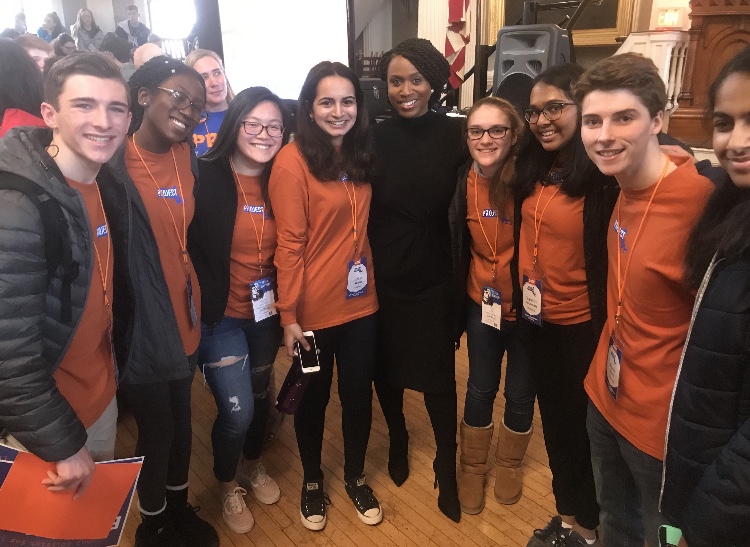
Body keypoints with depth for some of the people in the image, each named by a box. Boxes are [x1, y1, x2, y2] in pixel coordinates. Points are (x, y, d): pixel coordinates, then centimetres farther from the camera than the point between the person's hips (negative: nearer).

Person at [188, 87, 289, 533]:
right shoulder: (207, 177, -16)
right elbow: (189, 248, -15)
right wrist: (203, 304, -16)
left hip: (265, 313, 4)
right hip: (221, 315, -4)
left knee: (260, 395, 21)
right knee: (237, 409, -1)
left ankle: (254, 466, 49)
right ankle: (228, 484, 31)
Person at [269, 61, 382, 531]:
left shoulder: (361, 156, 5)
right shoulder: (293, 161, -13)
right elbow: (290, 244, -15)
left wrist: (373, 281, 7)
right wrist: (289, 315, -14)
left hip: (360, 302, 5)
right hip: (314, 309, -5)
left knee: (359, 393, 16)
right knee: (314, 397, 15)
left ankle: (356, 476, 39)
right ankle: (312, 480, 39)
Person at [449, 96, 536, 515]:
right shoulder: (464, 182, -6)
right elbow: (458, 247, 3)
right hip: (482, 304, 3)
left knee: (520, 392, 15)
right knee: (480, 389, 15)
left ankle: (510, 464, 42)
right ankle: (472, 468, 37)